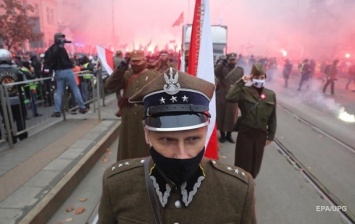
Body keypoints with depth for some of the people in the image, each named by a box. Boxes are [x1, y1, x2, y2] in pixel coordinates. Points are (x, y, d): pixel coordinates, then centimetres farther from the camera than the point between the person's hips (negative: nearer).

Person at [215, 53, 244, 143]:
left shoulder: (240, 70, 8)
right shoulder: (222, 68, 1)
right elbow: (216, 72, -20)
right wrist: (222, 62, -22)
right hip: (221, 96, -1)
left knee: (231, 116, 7)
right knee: (221, 115, 5)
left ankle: (229, 135, 22)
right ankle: (222, 135, 19)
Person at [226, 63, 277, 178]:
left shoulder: (271, 95, 1)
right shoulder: (244, 91, -9)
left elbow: (272, 117, 6)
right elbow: (229, 97, -29)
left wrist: (270, 136, 6)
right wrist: (240, 82, -22)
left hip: (261, 134, 4)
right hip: (245, 132, -3)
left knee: (255, 163, 17)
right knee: (242, 162, 7)